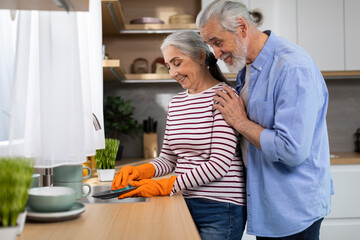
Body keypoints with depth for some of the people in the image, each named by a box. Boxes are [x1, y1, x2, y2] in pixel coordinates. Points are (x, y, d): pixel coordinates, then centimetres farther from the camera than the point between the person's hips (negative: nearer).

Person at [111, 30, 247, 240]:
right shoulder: (176, 102, 12)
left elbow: (219, 165, -18)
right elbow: (168, 159, 12)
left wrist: (166, 186, -17)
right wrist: (140, 171, -7)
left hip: (219, 208, -6)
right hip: (186, 204, 6)